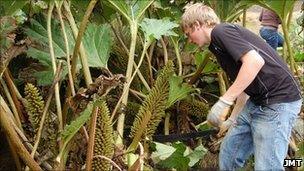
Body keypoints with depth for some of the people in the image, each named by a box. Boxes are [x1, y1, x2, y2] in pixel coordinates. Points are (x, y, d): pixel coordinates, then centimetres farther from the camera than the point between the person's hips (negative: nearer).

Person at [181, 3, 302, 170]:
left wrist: (223, 102, -25)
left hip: (278, 102, -10)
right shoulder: (218, 45, 19)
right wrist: (232, 120, 32)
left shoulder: (220, 31, -10)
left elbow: (255, 61, -26)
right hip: (257, 102, 10)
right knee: (228, 153, 16)